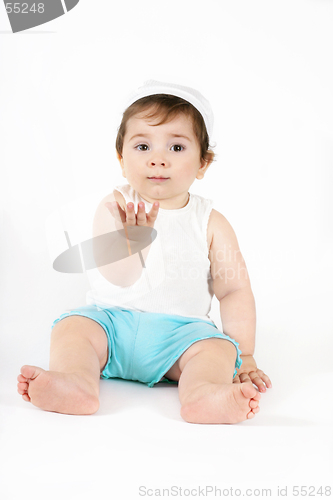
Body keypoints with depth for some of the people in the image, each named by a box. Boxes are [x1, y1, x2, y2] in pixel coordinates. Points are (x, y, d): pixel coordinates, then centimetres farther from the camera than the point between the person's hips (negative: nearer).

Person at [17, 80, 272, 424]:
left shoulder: (210, 223, 0)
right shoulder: (114, 208, -3)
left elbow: (234, 289, 1)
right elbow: (117, 277, -13)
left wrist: (243, 355, -3)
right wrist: (136, 234, -26)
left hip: (181, 329, 0)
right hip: (111, 318, 1)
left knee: (216, 347, -26)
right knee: (73, 327, -23)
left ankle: (202, 394, -54)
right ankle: (78, 382, -48)